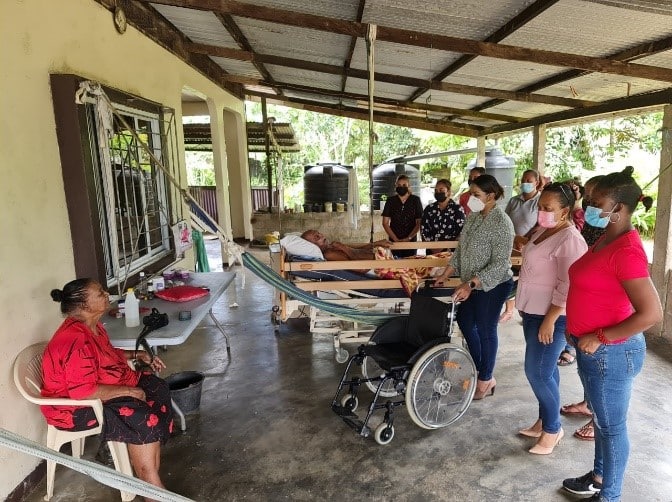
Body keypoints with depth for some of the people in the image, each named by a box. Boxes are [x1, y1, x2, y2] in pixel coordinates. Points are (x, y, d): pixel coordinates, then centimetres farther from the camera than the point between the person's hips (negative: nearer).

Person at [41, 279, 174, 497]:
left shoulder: (92, 326, 0)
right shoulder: (74, 341, -30)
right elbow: (84, 392, -33)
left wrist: (137, 355, 5)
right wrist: (129, 391, -26)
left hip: (97, 386, 10)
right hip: (73, 407, -10)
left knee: (157, 388, 0)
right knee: (143, 421, -24)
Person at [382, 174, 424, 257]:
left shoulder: (415, 200, 3)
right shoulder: (390, 201, 4)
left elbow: (419, 223, 1)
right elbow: (385, 223, 2)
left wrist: (409, 238, -10)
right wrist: (396, 239, -7)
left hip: (411, 241, 0)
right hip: (394, 241, 1)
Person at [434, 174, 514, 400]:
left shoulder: (501, 223, -20)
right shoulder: (473, 217, 4)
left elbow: (500, 264, -24)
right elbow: (461, 249, 12)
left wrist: (471, 284, -30)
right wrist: (445, 275, 6)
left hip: (492, 285, -8)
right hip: (471, 284, 8)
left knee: (485, 330, 4)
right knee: (464, 321, 18)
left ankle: (486, 380, 24)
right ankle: (479, 367, 39)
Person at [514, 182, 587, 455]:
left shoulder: (570, 240, -19)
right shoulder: (543, 231, 9)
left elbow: (567, 286, -23)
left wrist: (550, 320, -22)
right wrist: (525, 308, 20)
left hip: (551, 316, -9)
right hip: (533, 311, 9)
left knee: (538, 372, -3)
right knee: (545, 370, 18)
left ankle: (552, 429, 16)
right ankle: (546, 420, 31)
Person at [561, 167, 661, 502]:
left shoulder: (626, 251, -24)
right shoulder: (607, 239, 5)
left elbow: (652, 313, -28)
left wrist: (600, 337, -21)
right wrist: (581, 331, 13)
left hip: (610, 352, -9)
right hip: (594, 349, 9)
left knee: (611, 424, 10)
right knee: (601, 417, 23)